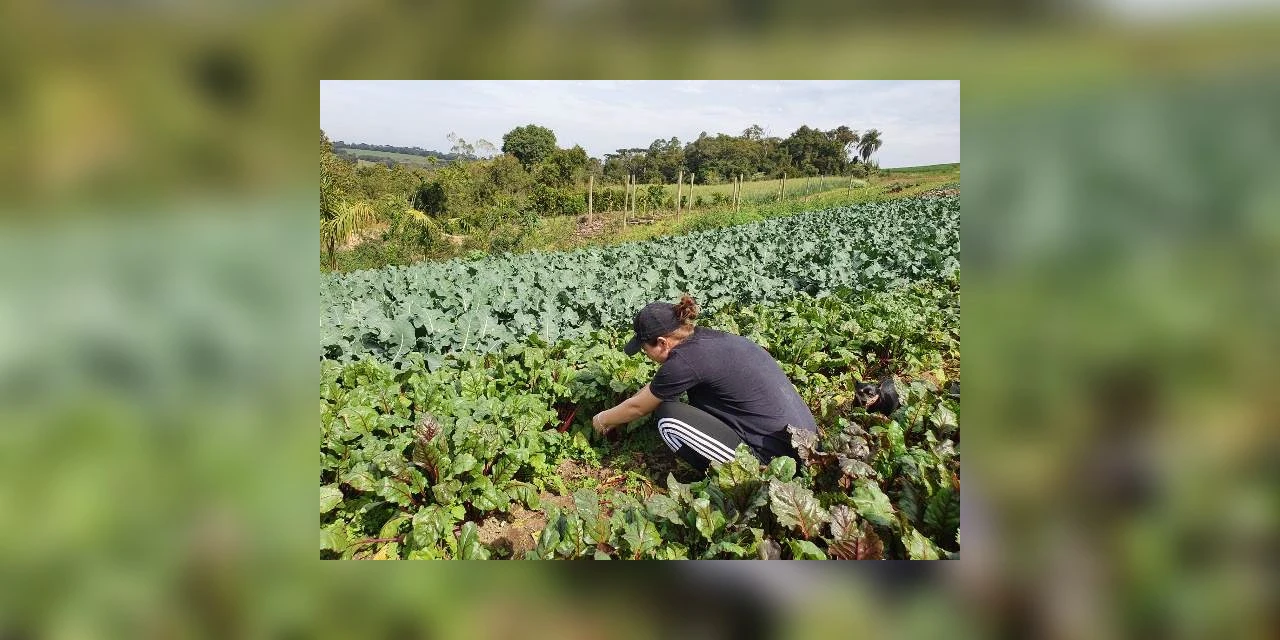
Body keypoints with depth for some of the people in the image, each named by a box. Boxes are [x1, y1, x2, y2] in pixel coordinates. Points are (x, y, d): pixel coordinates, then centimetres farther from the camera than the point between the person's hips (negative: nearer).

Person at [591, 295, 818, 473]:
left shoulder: (685, 361, -16)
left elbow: (638, 407, 2)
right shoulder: (703, 336, 8)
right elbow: (654, 388, 24)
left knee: (669, 419, -9)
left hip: (780, 460, -9)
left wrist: (603, 420, 20)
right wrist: (616, 414, 31)